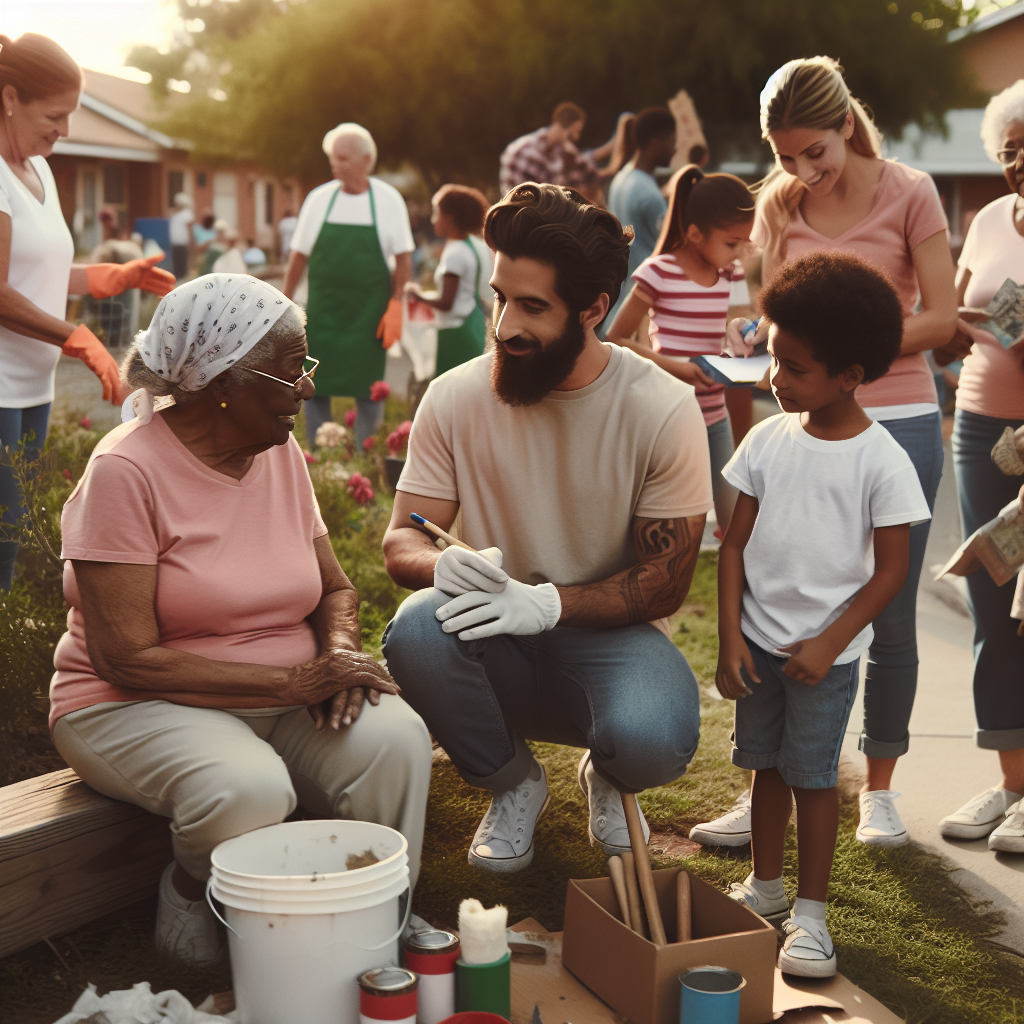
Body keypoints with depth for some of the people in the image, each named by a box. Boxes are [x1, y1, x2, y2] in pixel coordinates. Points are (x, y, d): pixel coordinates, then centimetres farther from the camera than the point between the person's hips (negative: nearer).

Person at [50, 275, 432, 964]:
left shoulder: (281, 452, 5)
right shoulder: (126, 472, -16)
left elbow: (335, 589, 14)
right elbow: (127, 658, -20)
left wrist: (340, 653, -11)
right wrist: (291, 681, -23)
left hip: (283, 698, 6)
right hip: (138, 706, -5)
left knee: (395, 739, -23)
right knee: (248, 791, -35)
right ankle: (191, 901, -2)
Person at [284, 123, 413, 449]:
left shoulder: (389, 200, -2)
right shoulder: (319, 199, 2)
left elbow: (403, 259, 1)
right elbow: (298, 256, 6)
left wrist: (395, 306, -7)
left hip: (369, 314, -2)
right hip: (322, 312, 2)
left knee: (368, 391, 3)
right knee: (313, 386, 4)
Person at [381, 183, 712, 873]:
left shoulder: (664, 410, -12)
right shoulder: (456, 398, -6)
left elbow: (665, 582, -10)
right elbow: (401, 543, -3)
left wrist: (548, 603, -27)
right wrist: (442, 566, -29)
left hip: (612, 635, -1)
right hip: (497, 644, 2)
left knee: (654, 742, -34)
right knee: (417, 630, -33)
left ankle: (606, 778, 10)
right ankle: (512, 784, 0)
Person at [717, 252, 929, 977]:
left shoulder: (882, 461, -13)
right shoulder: (768, 440, -1)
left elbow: (891, 570, -9)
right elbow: (736, 543, 3)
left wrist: (828, 644, -12)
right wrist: (730, 638, -2)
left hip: (827, 651, -4)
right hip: (758, 640, 4)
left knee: (813, 775, 2)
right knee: (767, 765, 14)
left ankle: (809, 914, 14)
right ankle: (765, 887, 30)